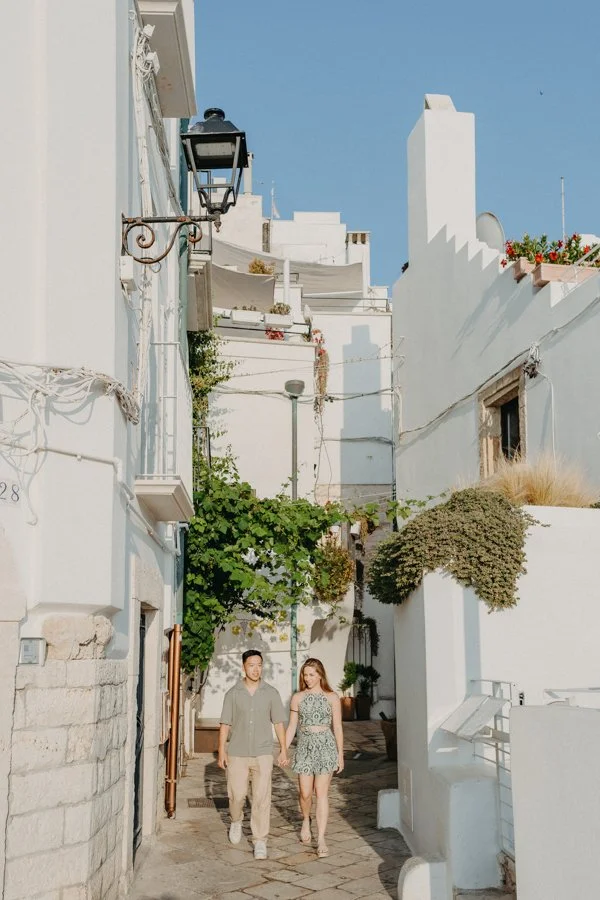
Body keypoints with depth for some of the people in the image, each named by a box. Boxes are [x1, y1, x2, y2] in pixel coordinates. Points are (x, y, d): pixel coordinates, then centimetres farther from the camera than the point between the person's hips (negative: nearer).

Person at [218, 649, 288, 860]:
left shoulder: (271, 693, 3)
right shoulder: (233, 694, 2)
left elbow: (278, 723, 7)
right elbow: (225, 724, 4)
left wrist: (283, 750, 2)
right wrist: (221, 751, -1)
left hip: (262, 753, 0)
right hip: (237, 753, 0)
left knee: (262, 798, -4)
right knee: (237, 794, 3)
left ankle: (260, 842, 3)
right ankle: (236, 821, 35)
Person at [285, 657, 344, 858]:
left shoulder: (332, 697, 2)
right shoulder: (297, 698, 5)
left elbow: (337, 728, 5)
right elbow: (291, 727, 9)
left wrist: (340, 754, 5)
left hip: (326, 746, -1)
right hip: (305, 746, 2)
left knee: (322, 792, -5)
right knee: (305, 793, 2)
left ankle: (321, 839, -3)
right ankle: (306, 821, 34)